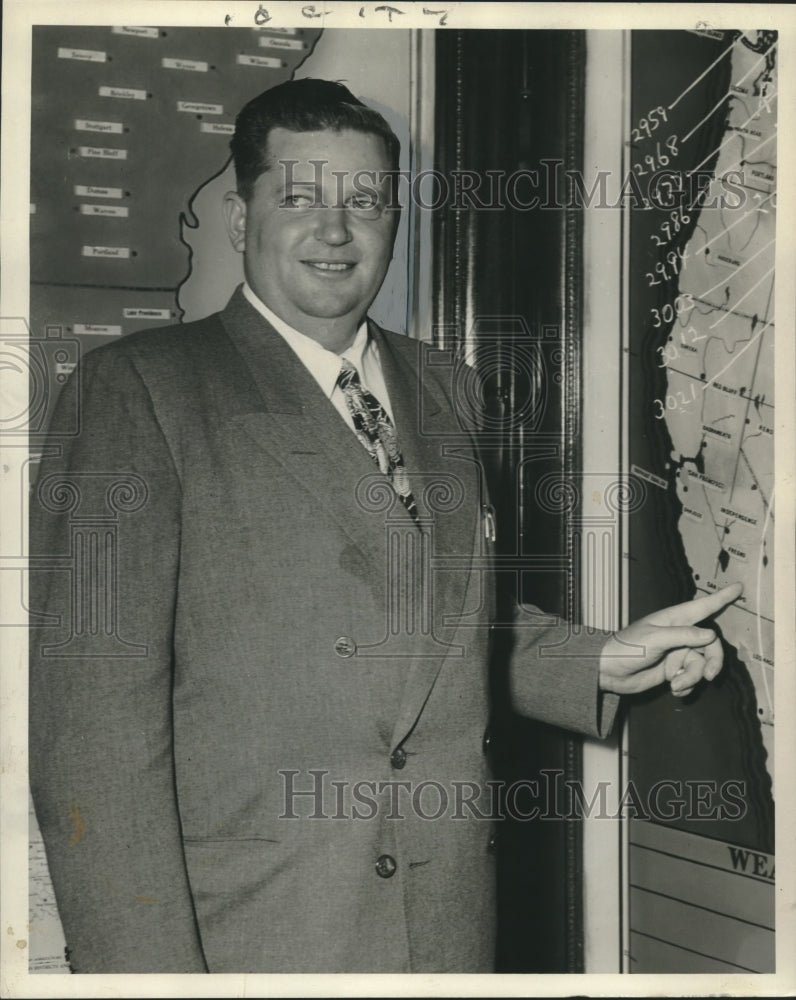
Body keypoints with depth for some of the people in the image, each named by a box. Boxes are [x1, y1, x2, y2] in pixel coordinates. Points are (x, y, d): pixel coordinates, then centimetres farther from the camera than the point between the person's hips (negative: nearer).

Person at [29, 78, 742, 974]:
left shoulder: (432, 390, 10)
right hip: (239, 933, -5)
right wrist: (148, 966, -18)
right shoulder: (137, 388, -9)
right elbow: (92, 717, -14)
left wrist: (603, 663, 4)